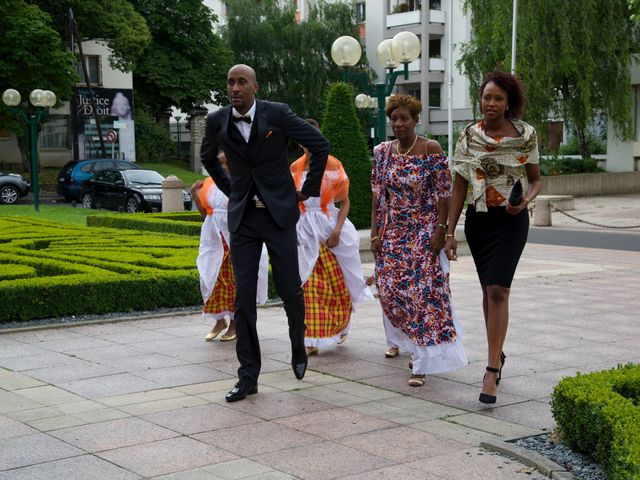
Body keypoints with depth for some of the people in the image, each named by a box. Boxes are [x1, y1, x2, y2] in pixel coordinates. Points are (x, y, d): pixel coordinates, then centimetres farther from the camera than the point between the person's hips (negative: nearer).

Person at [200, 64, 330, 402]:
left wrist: (308, 189, 2)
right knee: (243, 296, -3)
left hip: (278, 213, -2)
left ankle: (298, 347, 33)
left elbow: (320, 146, -1)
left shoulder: (278, 114, -9)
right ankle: (248, 376, 5)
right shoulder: (217, 121, 0)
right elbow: (208, 158, 22)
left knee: (289, 289, 2)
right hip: (242, 218, 2)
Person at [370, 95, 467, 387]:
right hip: (392, 233, 4)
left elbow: (444, 195, -8)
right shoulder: (383, 152, 5)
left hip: (424, 233, -4)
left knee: (423, 292, -9)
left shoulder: (431, 150, -7)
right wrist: (375, 234, 3)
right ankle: (407, 342, 31)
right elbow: (377, 197, 7)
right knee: (390, 289, 4)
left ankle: (422, 363, -3)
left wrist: (440, 231, -14)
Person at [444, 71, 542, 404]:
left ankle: (491, 370, -13)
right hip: (477, 219, 3)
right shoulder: (469, 136, 0)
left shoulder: (525, 135, -5)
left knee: (498, 289, -14)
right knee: (488, 289, 13)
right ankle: (497, 354, 32)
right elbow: (459, 187, 4)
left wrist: (526, 199, -17)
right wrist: (450, 232, 1)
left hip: (510, 220, -3)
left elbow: (536, 180, 6)